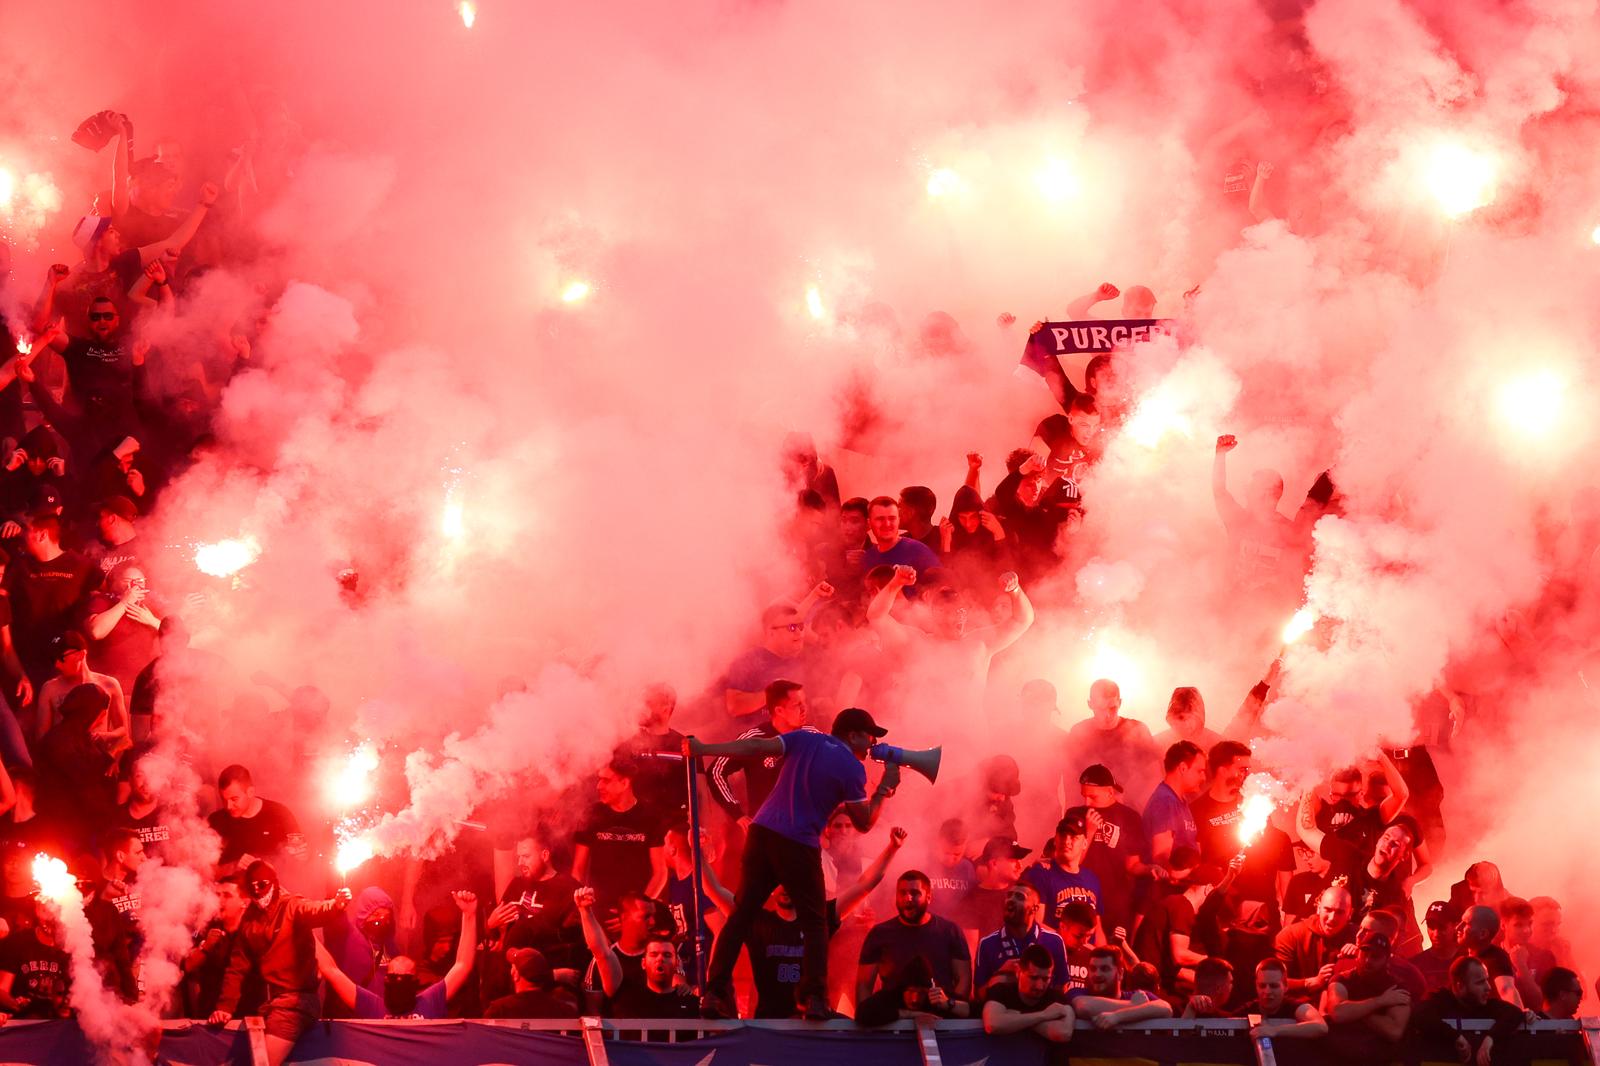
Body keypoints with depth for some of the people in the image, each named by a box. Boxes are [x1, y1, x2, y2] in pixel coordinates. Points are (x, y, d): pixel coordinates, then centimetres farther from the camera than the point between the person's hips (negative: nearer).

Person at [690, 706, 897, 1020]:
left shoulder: (805, 739, 10)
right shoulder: (851, 768, -2)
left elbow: (755, 747, 1)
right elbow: (864, 822, 1)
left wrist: (703, 750, 3)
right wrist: (885, 788, 14)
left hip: (762, 832, 4)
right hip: (799, 846, -4)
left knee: (742, 915, 6)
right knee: (815, 923, 10)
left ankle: (713, 994, -1)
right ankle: (814, 999, -1)